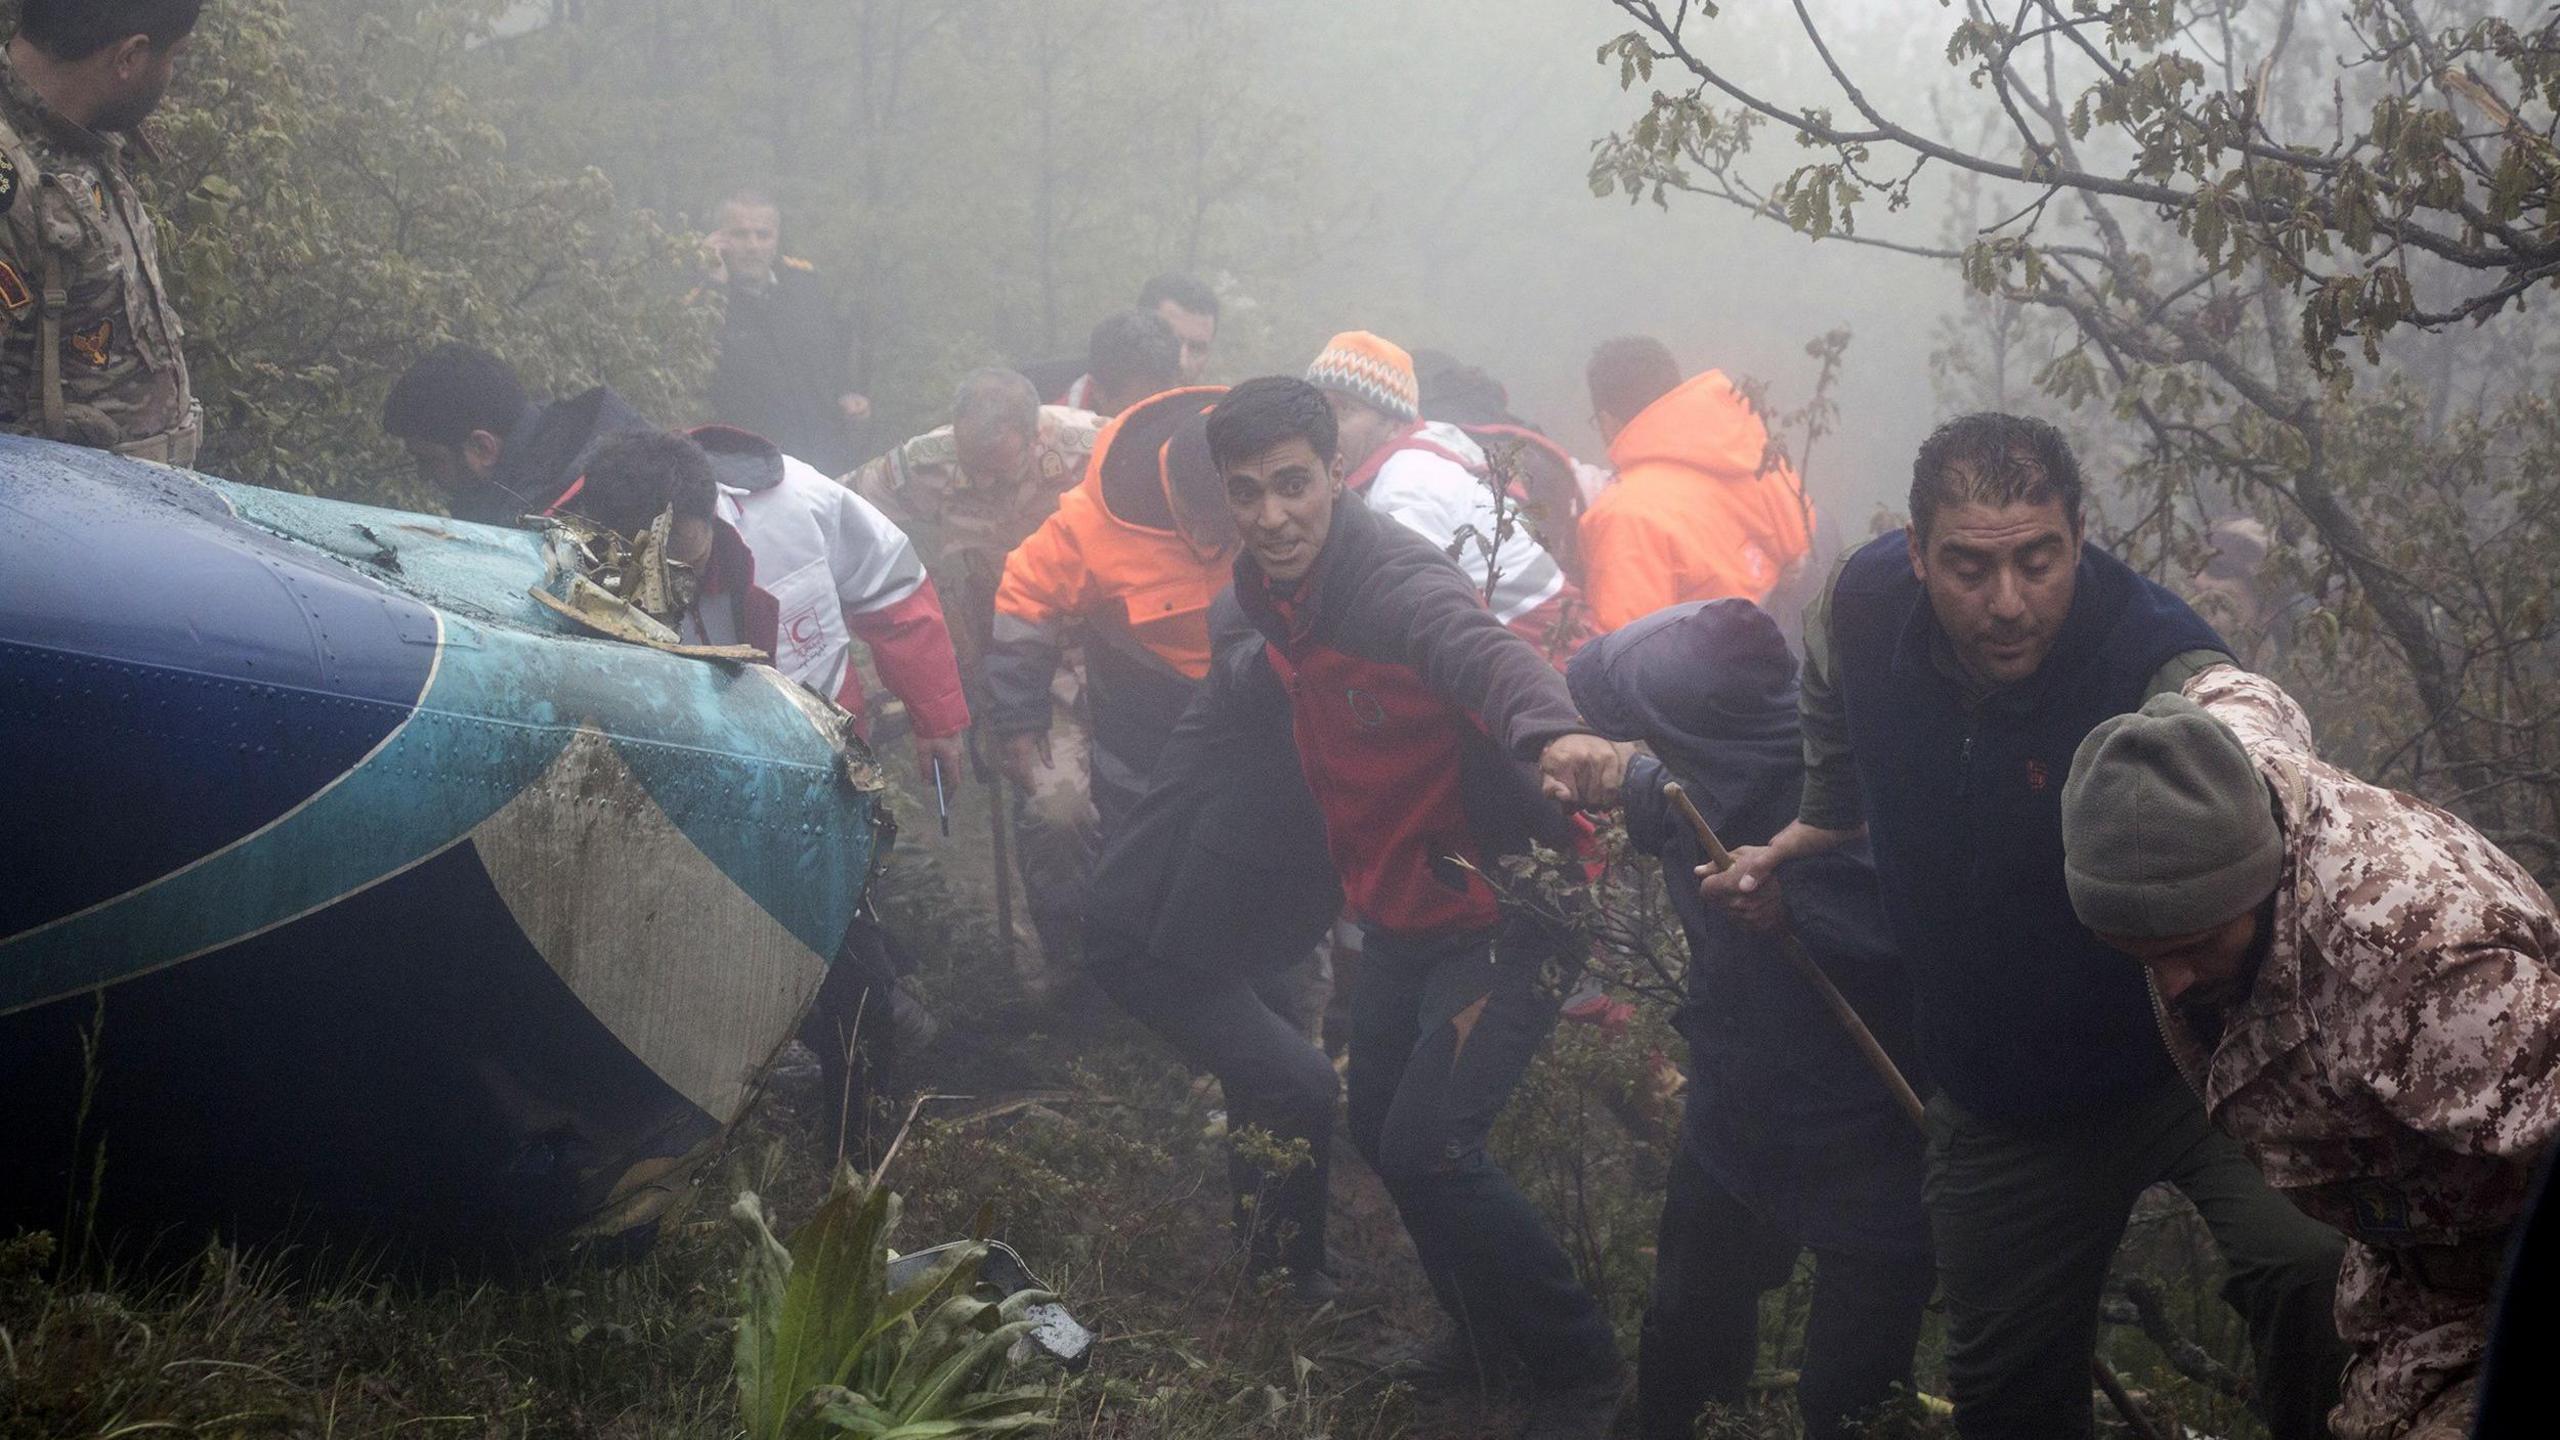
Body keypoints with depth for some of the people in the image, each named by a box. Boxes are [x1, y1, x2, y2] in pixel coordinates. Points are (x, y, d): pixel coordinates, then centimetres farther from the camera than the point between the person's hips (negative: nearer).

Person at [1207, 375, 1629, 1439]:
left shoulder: (1396, 580, -27)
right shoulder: (1269, 591, -1)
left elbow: (1487, 652, -48)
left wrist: (1554, 731, -70)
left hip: (1501, 905, -9)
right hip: (1403, 909, 9)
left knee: (1427, 1149, -15)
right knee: (1380, 1131, 16)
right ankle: (1489, 1333, 39)